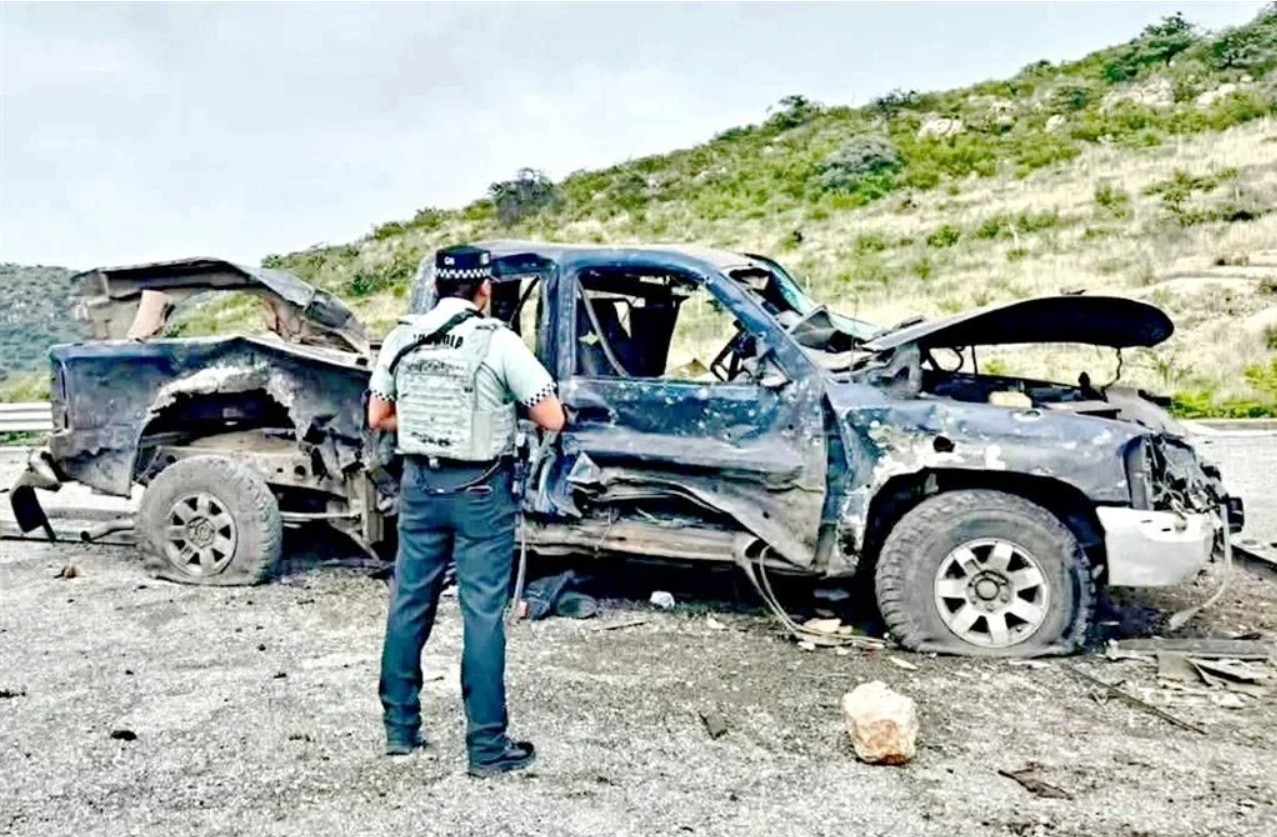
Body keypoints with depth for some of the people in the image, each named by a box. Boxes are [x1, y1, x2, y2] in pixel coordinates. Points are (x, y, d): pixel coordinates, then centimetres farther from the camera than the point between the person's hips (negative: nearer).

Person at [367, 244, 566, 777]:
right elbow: (553, 419, -10)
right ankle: (488, 748, 8)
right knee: (483, 614, 1)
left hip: (420, 483, 5)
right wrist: (509, 406, 9)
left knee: (409, 605, 15)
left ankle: (400, 729, 26)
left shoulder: (402, 339, 3)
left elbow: (378, 417, 12)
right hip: (479, 489, -5)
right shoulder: (497, 342, -11)